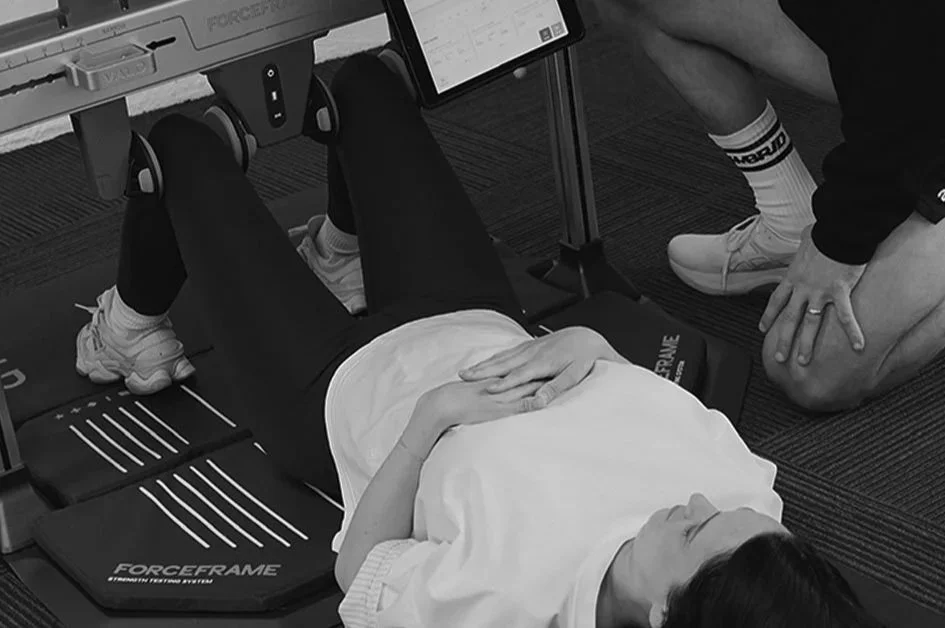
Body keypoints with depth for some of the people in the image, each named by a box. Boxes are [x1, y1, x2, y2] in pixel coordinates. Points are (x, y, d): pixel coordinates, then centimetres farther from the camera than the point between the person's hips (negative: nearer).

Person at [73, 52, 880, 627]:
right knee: (363, 77, 20)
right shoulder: (743, 490, -30)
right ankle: (345, 253, 54)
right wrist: (594, 347, -24)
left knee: (179, 141, 12)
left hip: (337, 387, -4)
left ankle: (133, 330, 46)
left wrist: (429, 417, -32)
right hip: (478, 324, 5)